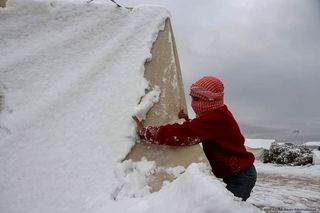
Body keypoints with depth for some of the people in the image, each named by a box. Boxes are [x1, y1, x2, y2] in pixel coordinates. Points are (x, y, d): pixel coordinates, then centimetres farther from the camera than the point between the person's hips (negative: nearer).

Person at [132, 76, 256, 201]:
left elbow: (181, 135, -35)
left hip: (241, 177, -9)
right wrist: (186, 120, -11)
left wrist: (144, 132, -28)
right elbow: (192, 131, 10)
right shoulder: (218, 114, 6)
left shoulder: (214, 119, -28)